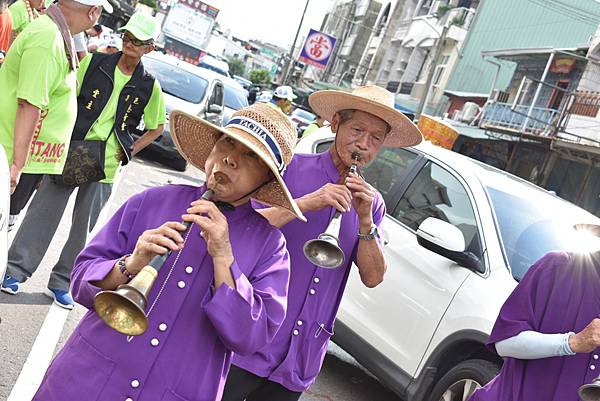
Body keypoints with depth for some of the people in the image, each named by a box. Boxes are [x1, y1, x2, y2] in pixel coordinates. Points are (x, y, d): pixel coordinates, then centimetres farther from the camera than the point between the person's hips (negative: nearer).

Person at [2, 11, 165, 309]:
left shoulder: (149, 87, 0)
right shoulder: (94, 62, -1)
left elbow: (156, 128, 11)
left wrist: (129, 151, 2)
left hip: (105, 166, 1)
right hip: (69, 152, 0)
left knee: (83, 227, 8)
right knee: (43, 213, 3)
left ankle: (61, 283, 22)